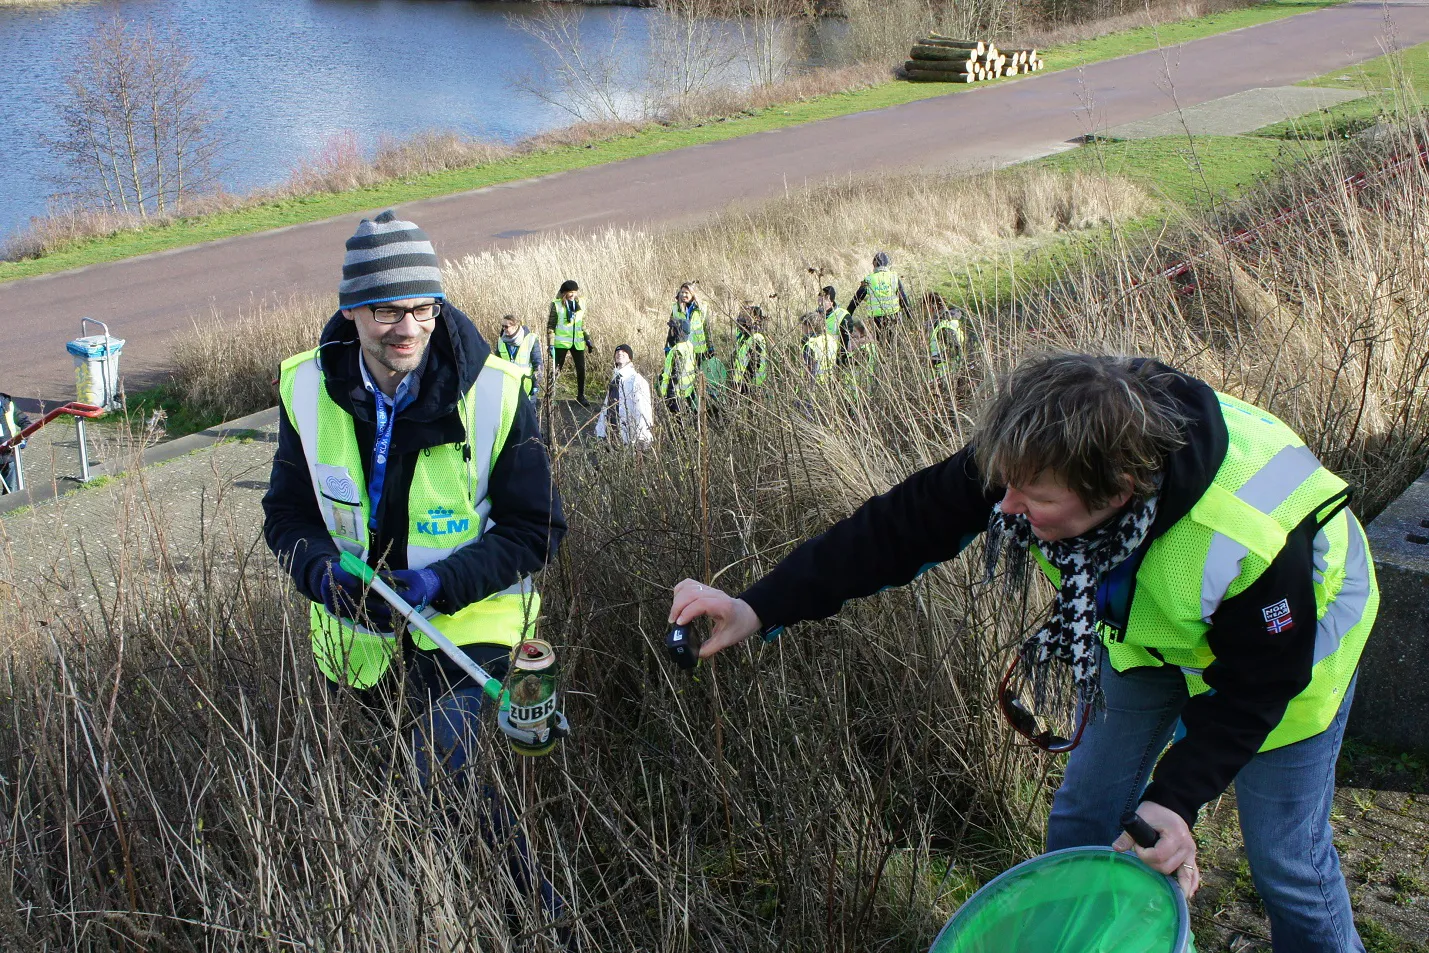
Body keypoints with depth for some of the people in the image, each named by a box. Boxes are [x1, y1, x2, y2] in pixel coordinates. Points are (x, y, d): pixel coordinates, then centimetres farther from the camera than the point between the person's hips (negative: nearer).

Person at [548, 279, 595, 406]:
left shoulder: (580, 303, 5)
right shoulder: (556, 304, -7)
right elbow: (550, 325, -4)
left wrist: (588, 339, 12)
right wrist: (551, 344, -9)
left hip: (578, 342, 4)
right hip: (561, 341, -4)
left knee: (581, 369, 3)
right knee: (557, 367, -1)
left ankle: (580, 396, 17)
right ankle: (551, 392, 14)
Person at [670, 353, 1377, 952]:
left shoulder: (1254, 540, -44)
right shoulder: (1043, 456, -33)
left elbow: (1253, 685, -28)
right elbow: (907, 524, -27)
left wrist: (1176, 797, -39)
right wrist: (759, 609, -31)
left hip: (1283, 631, -4)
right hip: (1148, 621, 5)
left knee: (1285, 859, 2)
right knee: (1084, 814, 10)